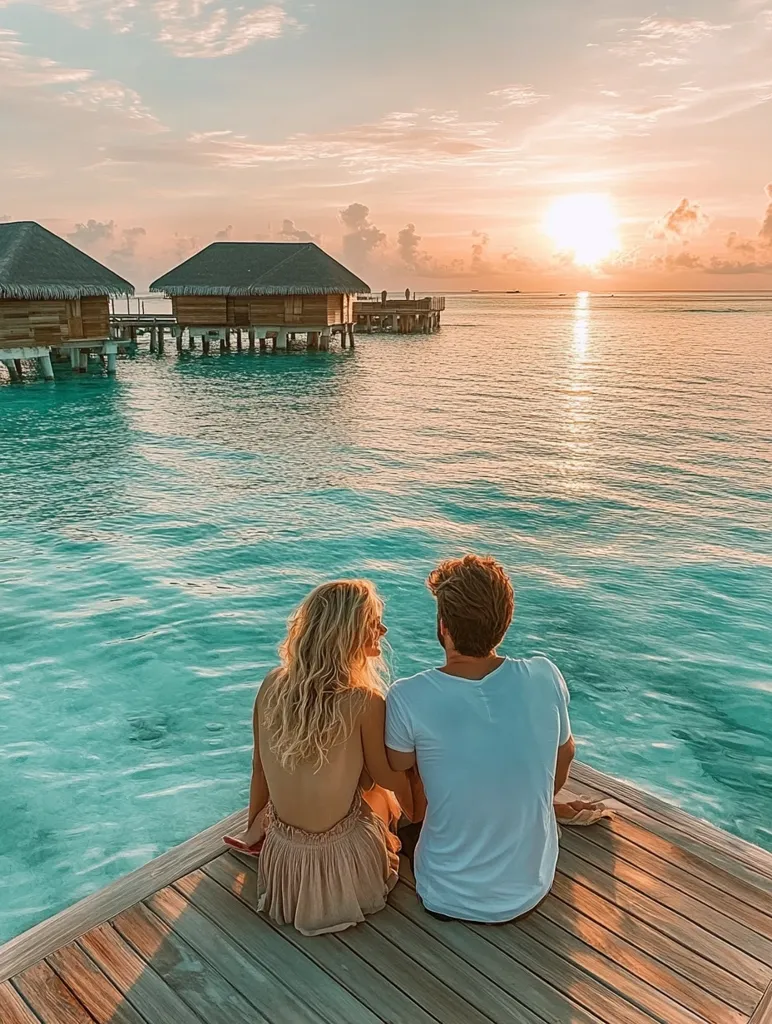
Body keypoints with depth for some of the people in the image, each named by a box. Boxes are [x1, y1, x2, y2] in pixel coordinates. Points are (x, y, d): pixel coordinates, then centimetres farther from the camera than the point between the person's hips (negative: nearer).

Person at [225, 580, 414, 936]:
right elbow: (386, 776, -12)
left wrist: (254, 829, 17)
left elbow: (259, 767, 0)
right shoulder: (364, 703, -26)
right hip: (342, 862, -3)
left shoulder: (272, 684, -12)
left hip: (283, 856, 4)